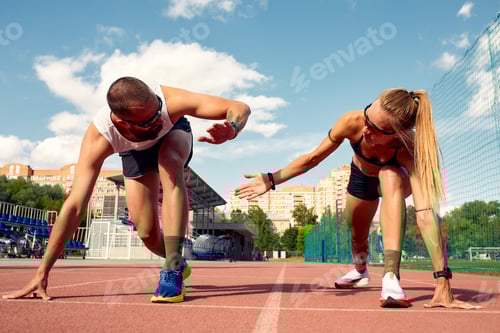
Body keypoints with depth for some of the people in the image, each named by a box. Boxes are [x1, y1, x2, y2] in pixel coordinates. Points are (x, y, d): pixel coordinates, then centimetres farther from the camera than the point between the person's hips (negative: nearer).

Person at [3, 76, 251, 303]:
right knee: (149, 235, -9)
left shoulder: (170, 101, -43)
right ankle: (178, 263, 28)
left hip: (174, 134, 0)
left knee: (169, 162, -38)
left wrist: (228, 131, -64)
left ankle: (173, 270, -30)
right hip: (135, 151, 1)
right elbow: (74, 206, -40)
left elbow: (240, 107, -40)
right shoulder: (98, 139, -40)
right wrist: (42, 274, -39)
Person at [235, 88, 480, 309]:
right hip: (361, 178, 3)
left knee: (390, 177, -39)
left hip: (395, 179, -3)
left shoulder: (409, 148, -43)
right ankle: (360, 271, 54)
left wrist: (442, 283, -54)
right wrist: (272, 179, -19)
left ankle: (391, 276, -38)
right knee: (357, 236, 16)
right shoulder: (352, 122, -37)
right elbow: (313, 158, -21)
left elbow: (425, 212, -51)